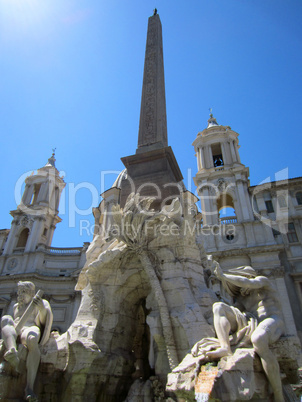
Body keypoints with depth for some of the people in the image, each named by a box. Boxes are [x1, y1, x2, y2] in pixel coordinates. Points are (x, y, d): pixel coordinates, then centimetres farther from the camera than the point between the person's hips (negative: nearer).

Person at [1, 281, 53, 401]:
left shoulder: (42, 303, 19)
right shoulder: (16, 306, 35)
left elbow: (44, 321, 1)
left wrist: (42, 309, -20)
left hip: (31, 329, -4)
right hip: (14, 333, 4)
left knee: (32, 340, -39)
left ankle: (29, 387, -42)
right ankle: (13, 352, -53)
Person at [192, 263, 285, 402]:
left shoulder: (262, 280, 11)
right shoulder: (241, 297, 29)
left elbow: (249, 283, -11)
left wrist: (223, 275, -10)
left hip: (272, 322, -6)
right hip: (250, 323, 6)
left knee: (258, 340, -42)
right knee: (218, 306, -11)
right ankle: (225, 348, -33)